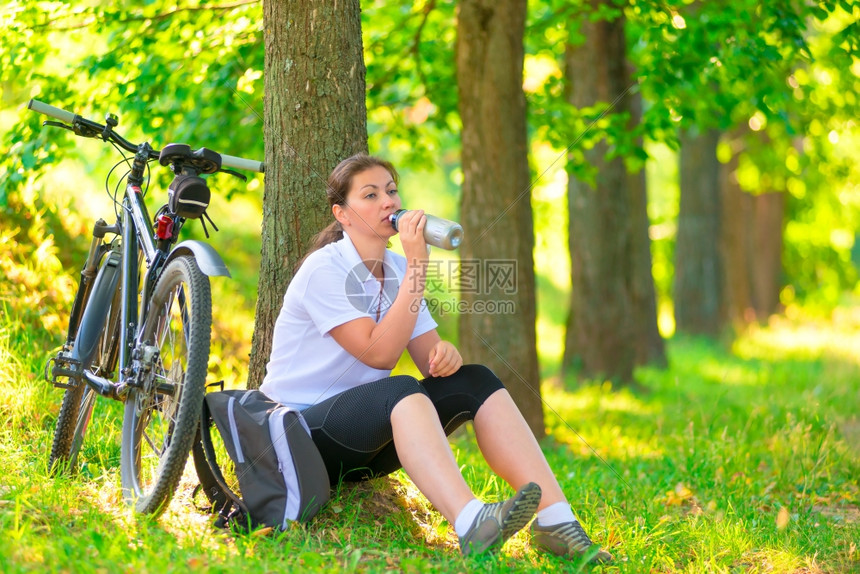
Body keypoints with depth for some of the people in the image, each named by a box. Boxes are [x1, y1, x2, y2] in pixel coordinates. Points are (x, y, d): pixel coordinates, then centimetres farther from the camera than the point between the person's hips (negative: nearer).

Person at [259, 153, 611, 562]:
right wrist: (417, 266, -22)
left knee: (475, 381, -12)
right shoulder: (325, 269, -13)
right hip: (301, 430, -7)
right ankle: (472, 525, -60)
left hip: (365, 443, 7)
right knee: (401, 390, -36)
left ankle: (555, 521, -26)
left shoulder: (397, 269, 10)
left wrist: (445, 355, -20)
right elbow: (379, 353, -22)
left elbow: (428, 357, 5)